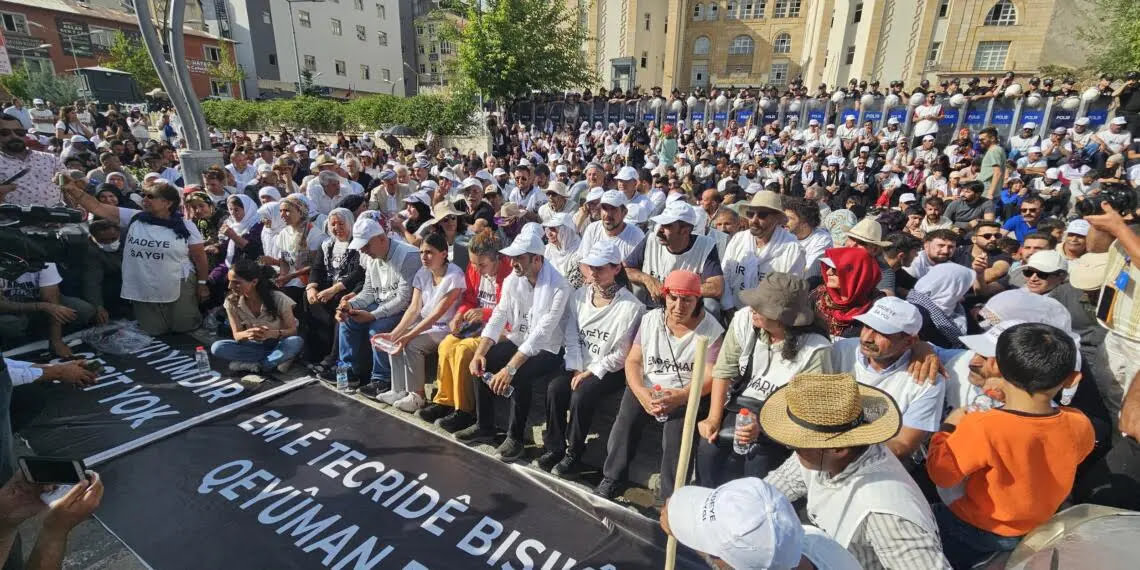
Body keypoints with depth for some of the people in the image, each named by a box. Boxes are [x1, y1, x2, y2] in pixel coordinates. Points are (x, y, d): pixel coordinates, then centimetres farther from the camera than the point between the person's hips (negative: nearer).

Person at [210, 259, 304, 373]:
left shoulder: (278, 299, -20)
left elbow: (292, 330, -14)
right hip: (254, 346, 4)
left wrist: (272, 333, -36)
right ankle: (277, 360, -21)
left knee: (296, 342, -36)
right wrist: (247, 334, -32)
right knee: (217, 347, -22)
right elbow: (236, 335, -8)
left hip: (278, 345, -4)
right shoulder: (231, 302, -11)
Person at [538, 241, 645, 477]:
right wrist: (576, 369, -8)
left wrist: (592, 372, -15)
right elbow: (572, 337, 3)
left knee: (581, 395, -27)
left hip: (611, 369, -5)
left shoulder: (630, 306, -16)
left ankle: (574, 454, -6)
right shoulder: (579, 296, 2)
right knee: (555, 387, -19)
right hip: (580, 365, 5)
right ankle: (554, 447, -1)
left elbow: (622, 354, -14)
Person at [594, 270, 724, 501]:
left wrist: (680, 397, -28)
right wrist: (641, 391, -18)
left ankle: (669, 496, -11)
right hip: (647, 387, 3)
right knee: (626, 419, -20)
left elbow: (710, 377, -11)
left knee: (677, 427, -27)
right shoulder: (650, 319, 3)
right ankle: (611, 478, -2)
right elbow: (633, 361, 1)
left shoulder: (711, 329, -6)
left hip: (688, 393, -2)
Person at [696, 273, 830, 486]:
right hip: (738, 406, 3)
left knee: (758, 465, -18)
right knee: (710, 448, -12)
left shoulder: (815, 349, -18)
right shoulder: (744, 319, -11)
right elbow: (724, 371, -6)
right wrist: (714, 419, -11)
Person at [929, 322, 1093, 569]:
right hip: (1037, 527, 6)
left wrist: (948, 428, -9)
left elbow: (941, 473, -23)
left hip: (974, 529, -5)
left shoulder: (981, 427, -37)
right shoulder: (1079, 426, -20)